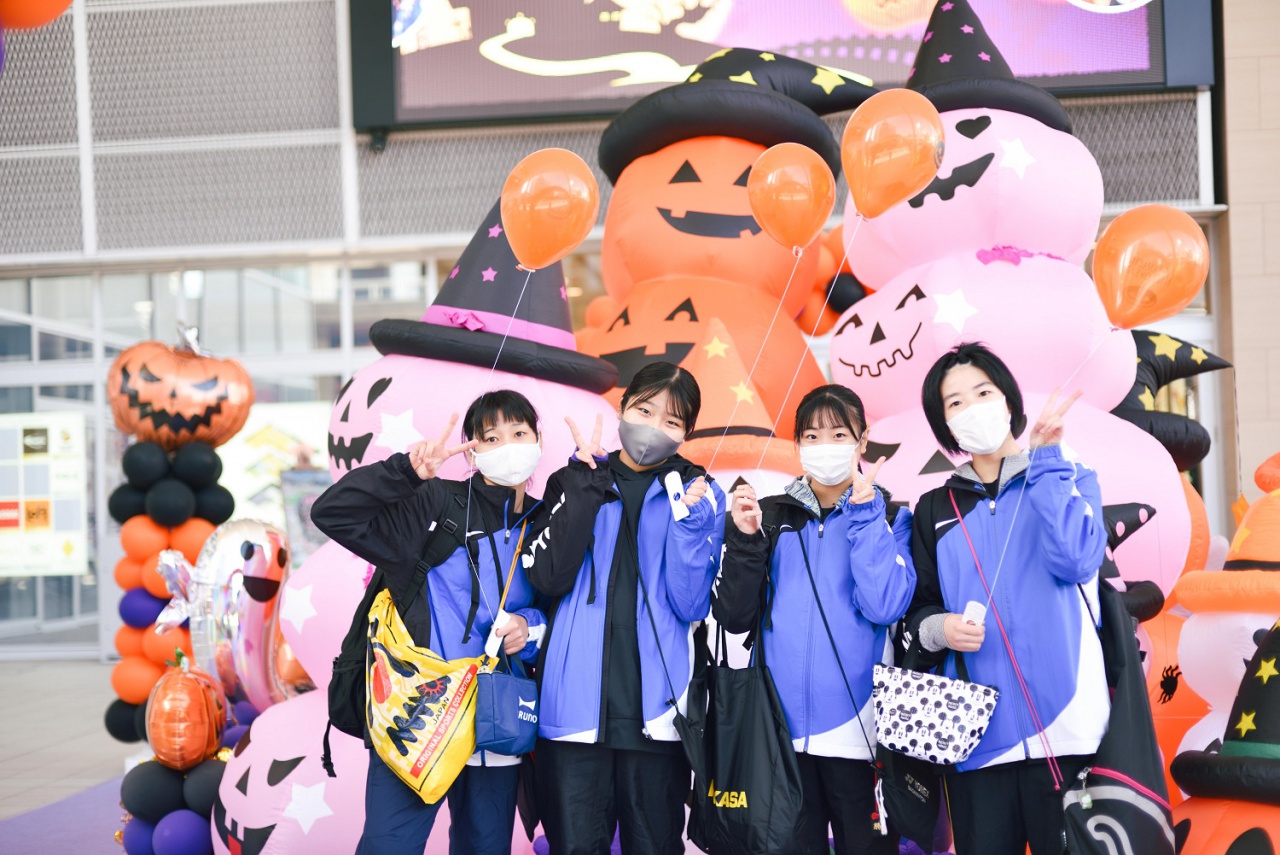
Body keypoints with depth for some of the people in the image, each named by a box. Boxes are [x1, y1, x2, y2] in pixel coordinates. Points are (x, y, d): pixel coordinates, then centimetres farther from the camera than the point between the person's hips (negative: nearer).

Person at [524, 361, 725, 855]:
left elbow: (690, 606, -3)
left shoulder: (699, 495, 6)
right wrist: (586, 483, -10)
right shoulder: (576, 484, 8)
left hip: (656, 703, 0)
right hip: (576, 700, 0)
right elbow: (547, 577, -8)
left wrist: (688, 521, -15)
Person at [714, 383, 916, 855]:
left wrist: (862, 514, -13)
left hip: (856, 726, -2)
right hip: (783, 727, 2)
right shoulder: (772, 515, 9)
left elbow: (884, 606, -14)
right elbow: (734, 617, 1)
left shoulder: (886, 517, 4)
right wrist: (745, 539, -11)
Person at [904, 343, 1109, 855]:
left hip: (1062, 727, -2)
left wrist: (1044, 457, -11)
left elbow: (1075, 560, -13)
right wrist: (939, 629, -9)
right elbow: (917, 611, 14)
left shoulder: (1069, 480, 7)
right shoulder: (935, 509, 13)